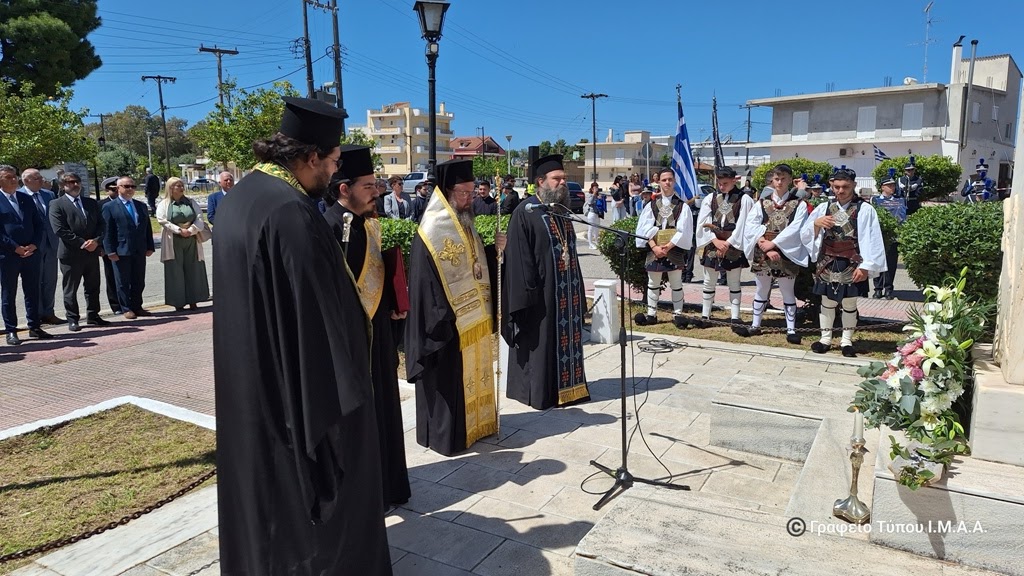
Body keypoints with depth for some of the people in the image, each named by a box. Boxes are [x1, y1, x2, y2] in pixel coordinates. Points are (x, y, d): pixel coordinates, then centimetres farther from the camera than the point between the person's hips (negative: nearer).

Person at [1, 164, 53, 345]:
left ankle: (34, 327, 18)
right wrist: (16, 248, -14)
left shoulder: (26, 199, 12)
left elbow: (39, 223, 11)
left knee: (32, 291, 9)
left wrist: (34, 245, -3)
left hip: (31, 253, 5)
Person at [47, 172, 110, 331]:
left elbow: (101, 224, 8)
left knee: (93, 287, 11)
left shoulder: (92, 203, 13)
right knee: (70, 289, 4)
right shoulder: (57, 205, -3)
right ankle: (72, 319, 12)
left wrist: (96, 241, -10)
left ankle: (93, 316, 21)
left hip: (92, 251, 5)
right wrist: (82, 243, -16)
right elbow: (60, 230, -12)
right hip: (71, 254, -5)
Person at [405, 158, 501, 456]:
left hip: (474, 319, 8)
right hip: (448, 323, -8)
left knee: (473, 374, 17)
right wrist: (442, 321, -20)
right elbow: (425, 283, -18)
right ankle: (446, 434, 16)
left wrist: (495, 250, -2)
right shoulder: (431, 234, -16)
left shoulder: (466, 227, 10)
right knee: (448, 381, 2)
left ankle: (474, 423, 31)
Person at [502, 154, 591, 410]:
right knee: (541, 342, 1)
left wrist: (577, 287, 15)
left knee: (566, 339, 13)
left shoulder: (562, 210, 14)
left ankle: (567, 386, 24)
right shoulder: (525, 213, -10)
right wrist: (528, 291, -20)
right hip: (542, 292, -7)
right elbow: (518, 256, -14)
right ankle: (539, 391, 13)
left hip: (567, 290, 8)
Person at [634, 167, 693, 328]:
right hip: (654, 249, 2)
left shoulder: (682, 206, 0)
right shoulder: (651, 205, 5)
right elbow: (645, 229, -1)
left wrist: (668, 247, -15)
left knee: (676, 284, 5)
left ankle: (677, 314, 12)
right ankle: (651, 314, 18)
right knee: (653, 284, 10)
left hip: (674, 250, -2)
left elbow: (683, 231, -7)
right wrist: (655, 247, -13)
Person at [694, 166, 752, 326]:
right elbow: (704, 223, -2)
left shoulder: (744, 200, -3)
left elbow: (742, 225, -9)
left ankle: (735, 317, 9)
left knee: (734, 283, 5)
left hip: (734, 247, -3)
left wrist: (727, 243, -14)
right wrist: (716, 241, -13)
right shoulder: (709, 199, 4)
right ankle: (705, 315, 17)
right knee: (709, 282, 8)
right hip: (712, 245, 3)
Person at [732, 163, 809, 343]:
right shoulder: (761, 203, 6)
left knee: (788, 293, 6)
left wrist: (773, 243, -17)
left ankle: (791, 329, 13)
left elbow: (795, 229, -12)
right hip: (762, 254, 2)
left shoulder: (799, 204, 1)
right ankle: (755, 325, 23)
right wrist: (765, 246, -17)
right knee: (761, 291, 13)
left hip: (787, 255, -2)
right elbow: (751, 227, -5)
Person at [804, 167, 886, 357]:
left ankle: (846, 341, 19)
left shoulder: (865, 209, -6)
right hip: (828, 263, 3)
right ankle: (825, 338, 21)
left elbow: (872, 240, -7)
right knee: (827, 302, 9)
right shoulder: (824, 208, 4)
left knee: (849, 303, 7)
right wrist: (816, 223, -15)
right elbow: (805, 236, 5)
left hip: (852, 265, -2)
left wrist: (865, 266, -13)